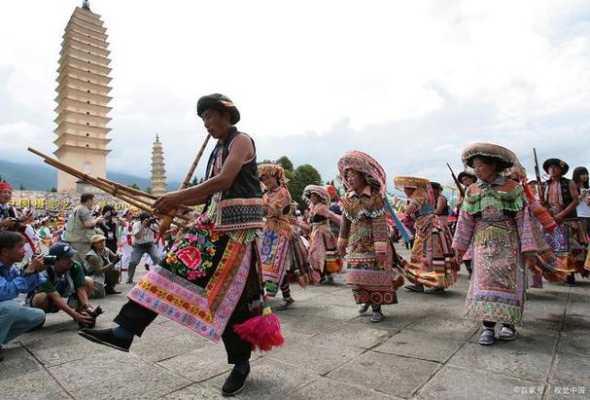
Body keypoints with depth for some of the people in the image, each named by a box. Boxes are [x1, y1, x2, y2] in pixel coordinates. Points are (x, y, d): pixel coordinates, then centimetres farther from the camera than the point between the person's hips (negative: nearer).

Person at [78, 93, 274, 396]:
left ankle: (241, 363, 15)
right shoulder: (219, 148, 20)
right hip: (214, 221, 8)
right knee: (177, 267, -3)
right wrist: (177, 203, 7)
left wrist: (179, 196, -19)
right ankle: (124, 331, 1)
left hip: (239, 224, -8)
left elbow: (224, 181, -20)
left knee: (234, 292, -2)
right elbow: (210, 192, 18)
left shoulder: (241, 140, -5)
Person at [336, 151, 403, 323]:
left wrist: (380, 249, -21)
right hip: (355, 244, 5)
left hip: (372, 243, -5)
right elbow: (345, 221, 12)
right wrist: (342, 241, 14)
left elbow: (379, 223, -18)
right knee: (357, 275, 8)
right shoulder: (348, 197, 4)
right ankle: (366, 299, 34)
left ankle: (377, 309, 17)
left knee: (374, 276, 0)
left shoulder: (375, 196, -13)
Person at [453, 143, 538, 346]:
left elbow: (523, 218, -4)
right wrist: (460, 246, 6)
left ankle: (508, 323, 19)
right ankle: (487, 327, 3)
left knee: (508, 281, 2)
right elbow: (465, 220, 6)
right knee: (484, 282, -2)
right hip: (483, 244, 2)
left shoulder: (513, 188, -3)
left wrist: (528, 248, -8)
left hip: (508, 243, -2)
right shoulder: (472, 191, 4)